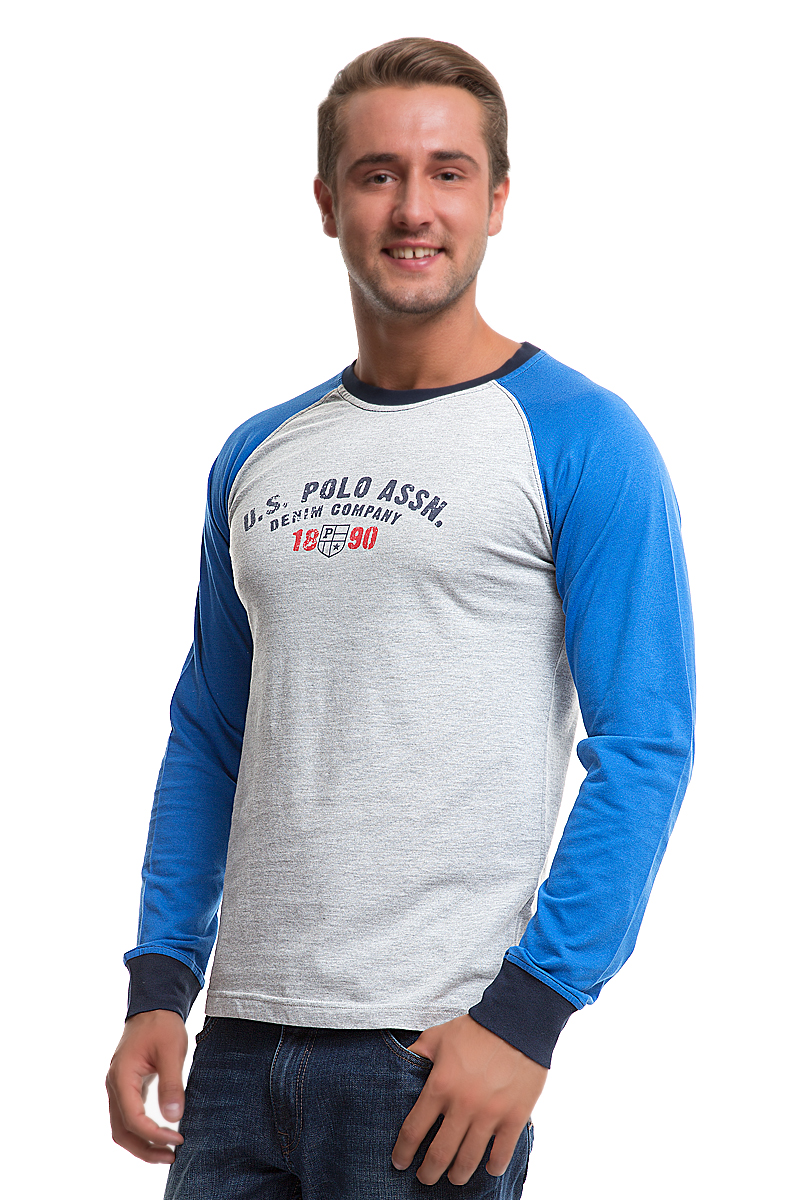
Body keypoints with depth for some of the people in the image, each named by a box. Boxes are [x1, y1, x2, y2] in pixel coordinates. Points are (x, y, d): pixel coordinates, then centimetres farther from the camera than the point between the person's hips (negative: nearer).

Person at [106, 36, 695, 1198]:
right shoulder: (257, 457, 12)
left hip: (435, 1055, -5)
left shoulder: (578, 439, -5)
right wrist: (159, 984, 7)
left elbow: (645, 747, -10)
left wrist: (528, 1012, -16)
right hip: (241, 1039, 5)